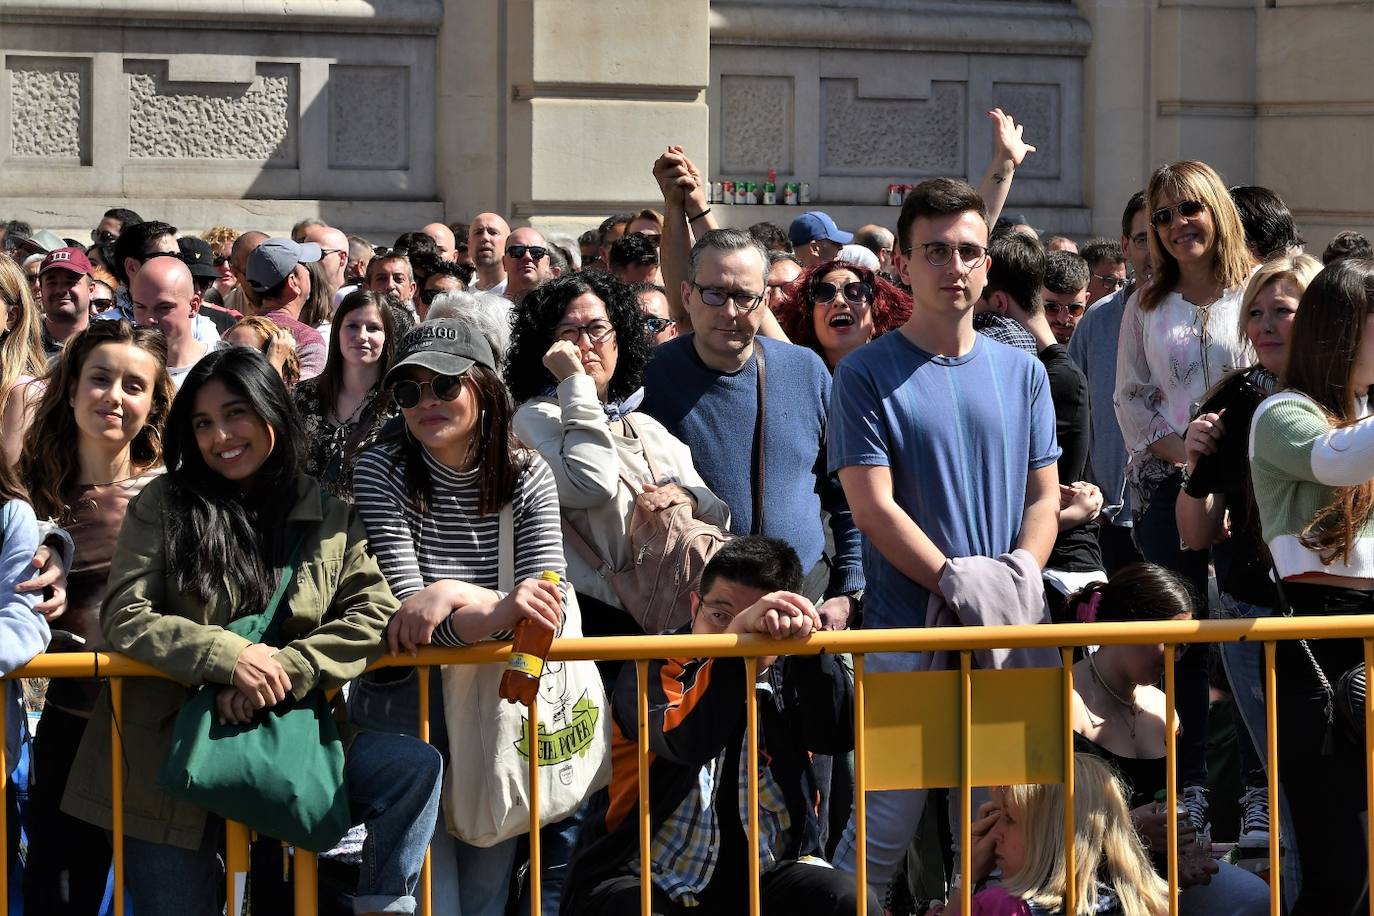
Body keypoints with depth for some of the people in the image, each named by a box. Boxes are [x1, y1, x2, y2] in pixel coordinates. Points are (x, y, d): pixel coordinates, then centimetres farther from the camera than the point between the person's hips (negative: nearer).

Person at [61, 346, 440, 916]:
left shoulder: (331, 515, 5)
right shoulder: (162, 506, 0)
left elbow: (375, 612, -5)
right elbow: (124, 616, -8)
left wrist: (285, 669, -20)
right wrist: (230, 656, -22)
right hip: (170, 747, -1)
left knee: (414, 767, -19)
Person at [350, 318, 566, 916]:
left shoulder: (528, 477, -1)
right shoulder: (381, 473, -9)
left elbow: (547, 604, -13)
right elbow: (407, 612, -18)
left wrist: (447, 593, -28)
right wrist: (501, 610, -34)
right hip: (407, 713, -3)